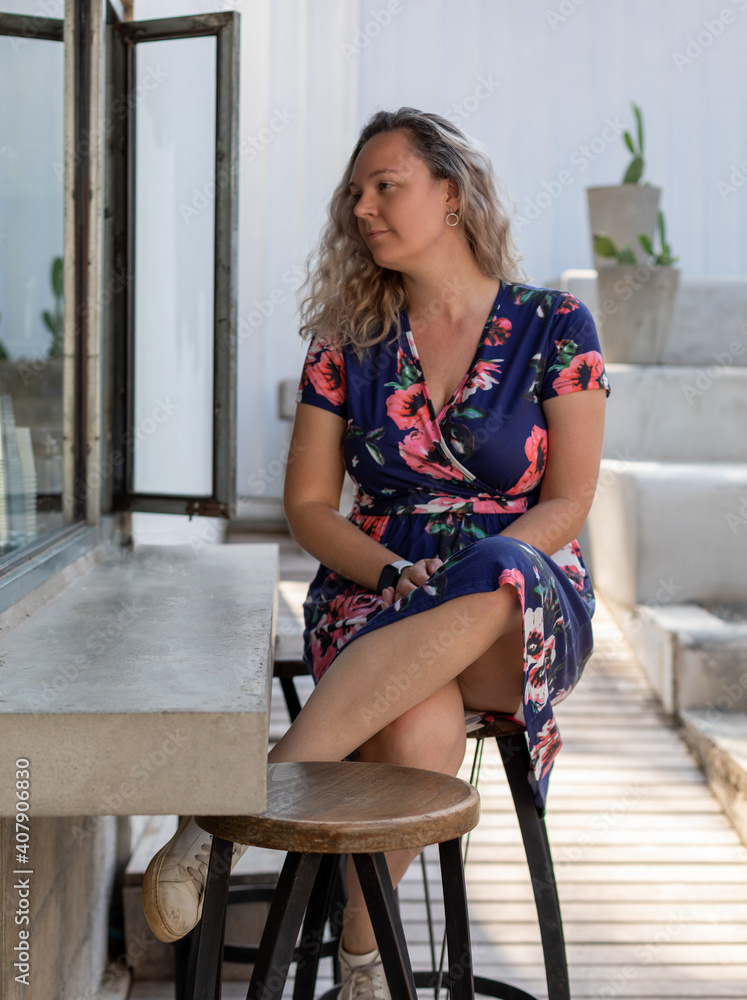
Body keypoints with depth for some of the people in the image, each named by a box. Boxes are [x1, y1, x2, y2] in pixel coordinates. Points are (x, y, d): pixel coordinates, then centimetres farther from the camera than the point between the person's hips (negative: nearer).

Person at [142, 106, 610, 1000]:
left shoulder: (554, 327, 3)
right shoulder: (350, 343, 9)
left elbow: (567, 503, -1)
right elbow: (308, 506, 9)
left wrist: (455, 585, -18)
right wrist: (398, 575, -11)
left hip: (529, 614, -1)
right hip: (375, 593, 1)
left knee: (491, 584, -41)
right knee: (418, 732, -37)